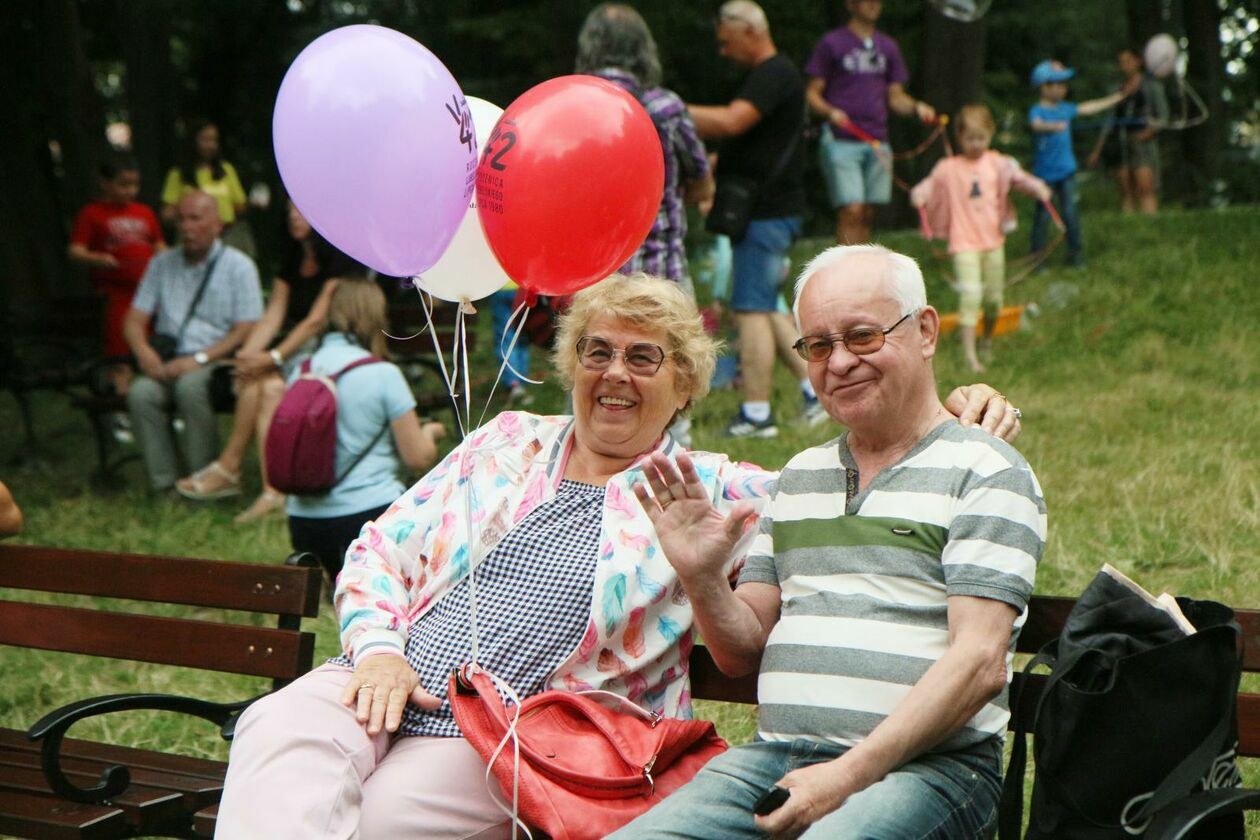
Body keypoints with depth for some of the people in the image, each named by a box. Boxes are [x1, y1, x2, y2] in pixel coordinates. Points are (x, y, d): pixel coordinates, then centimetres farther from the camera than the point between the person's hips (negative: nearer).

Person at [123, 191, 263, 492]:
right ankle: (163, 484, -25)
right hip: (168, 363, 4)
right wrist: (144, 351, -8)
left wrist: (200, 359, -17)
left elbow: (246, 331, -5)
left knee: (190, 385, -37)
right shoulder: (162, 264, 19)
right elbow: (134, 320, 15)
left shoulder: (238, 266, 4)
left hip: (217, 362, -3)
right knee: (141, 393, -29)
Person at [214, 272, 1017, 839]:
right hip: (384, 685, 3)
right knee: (282, 734, -29)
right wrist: (378, 649, 0)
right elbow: (380, 552, 18)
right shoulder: (507, 442, 19)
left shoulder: (711, 492, 10)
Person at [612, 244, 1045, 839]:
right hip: (773, 758, 5)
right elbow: (743, 653, 19)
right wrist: (700, 578, -2)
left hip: (926, 767, -5)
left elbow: (980, 664, -9)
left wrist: (848, 776, -18)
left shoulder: (987, 473, 2)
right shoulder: (799, 477, 22)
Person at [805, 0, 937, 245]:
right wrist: (830, 112, -19)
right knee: (852, 211, -15)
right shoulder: (831, 43, 1)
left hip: (877, 143, 5)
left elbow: (896, 97, 17)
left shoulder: (888, 47, 15)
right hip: (841, 141, -5)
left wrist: (916, 107, -4)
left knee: (868, 215, 6)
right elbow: (812, 93, 0)